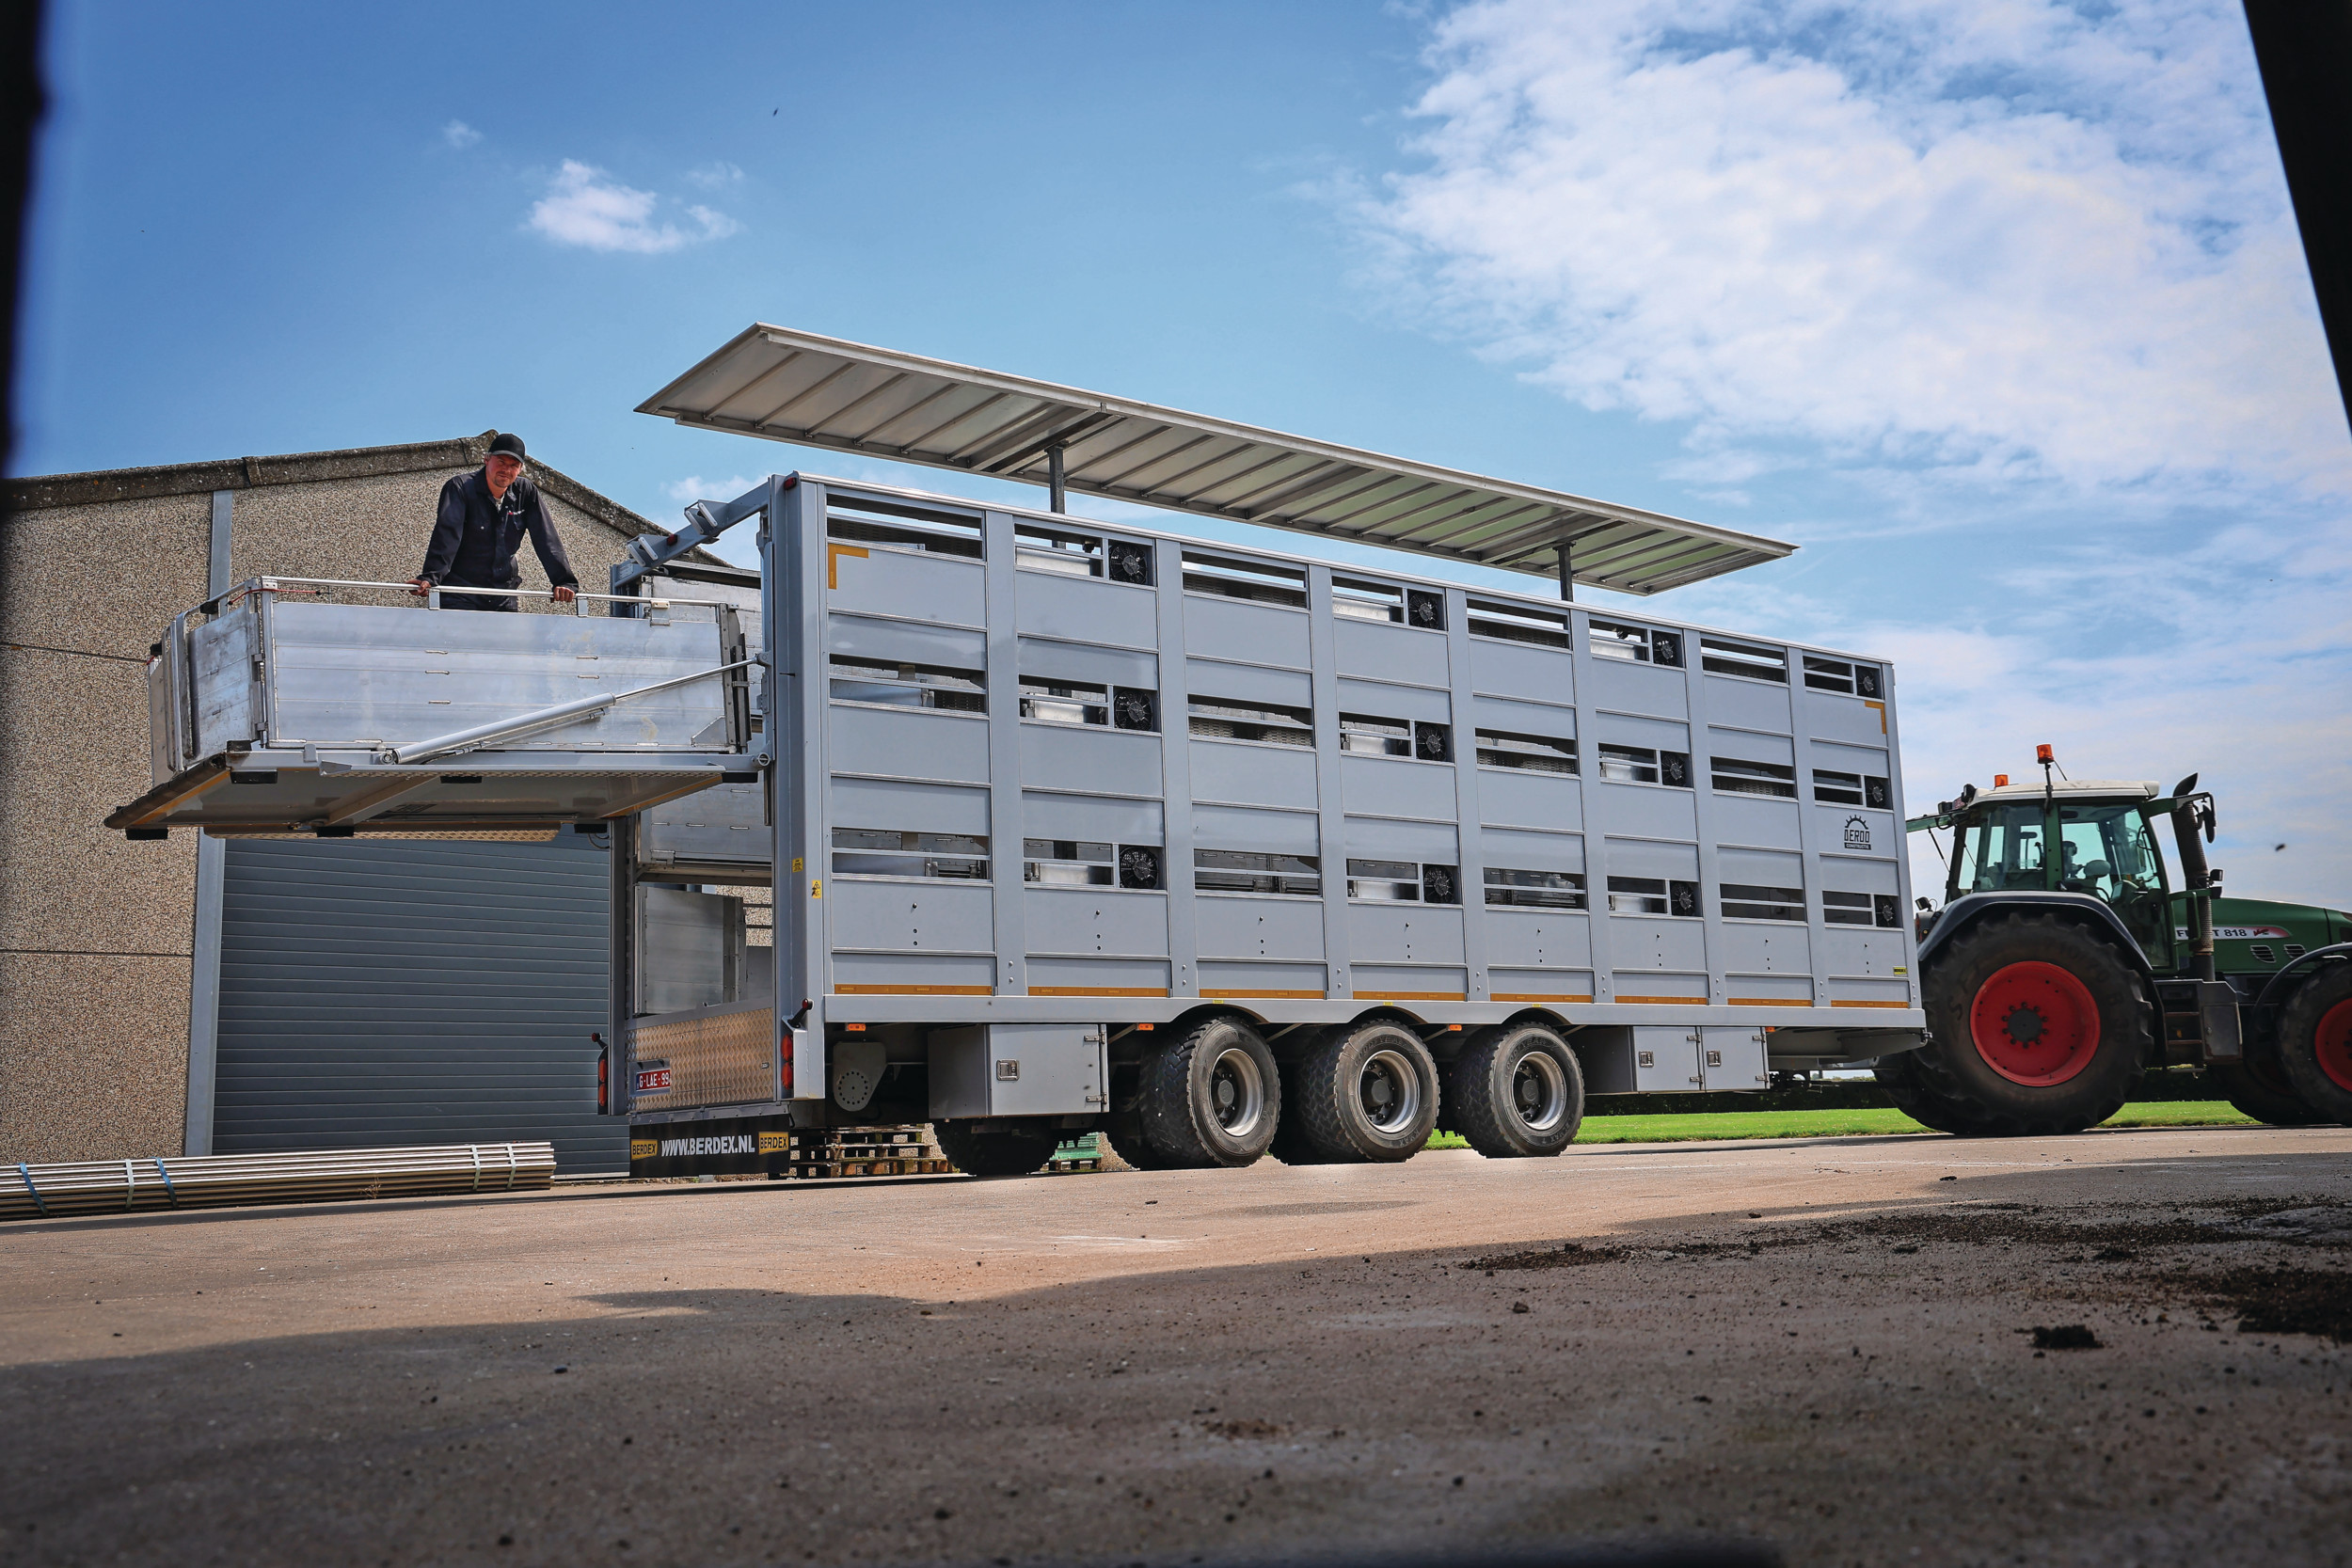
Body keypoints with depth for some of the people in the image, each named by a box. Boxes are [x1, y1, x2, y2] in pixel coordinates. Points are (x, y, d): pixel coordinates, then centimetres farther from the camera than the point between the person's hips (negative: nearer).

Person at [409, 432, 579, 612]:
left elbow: (547, 540, -2)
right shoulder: (460, 488, -9)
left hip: (503, 596, 4)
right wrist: (430, 577, -36)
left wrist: (564, 581, -15)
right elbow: (446, 535, -23)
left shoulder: (526, 493, 2)